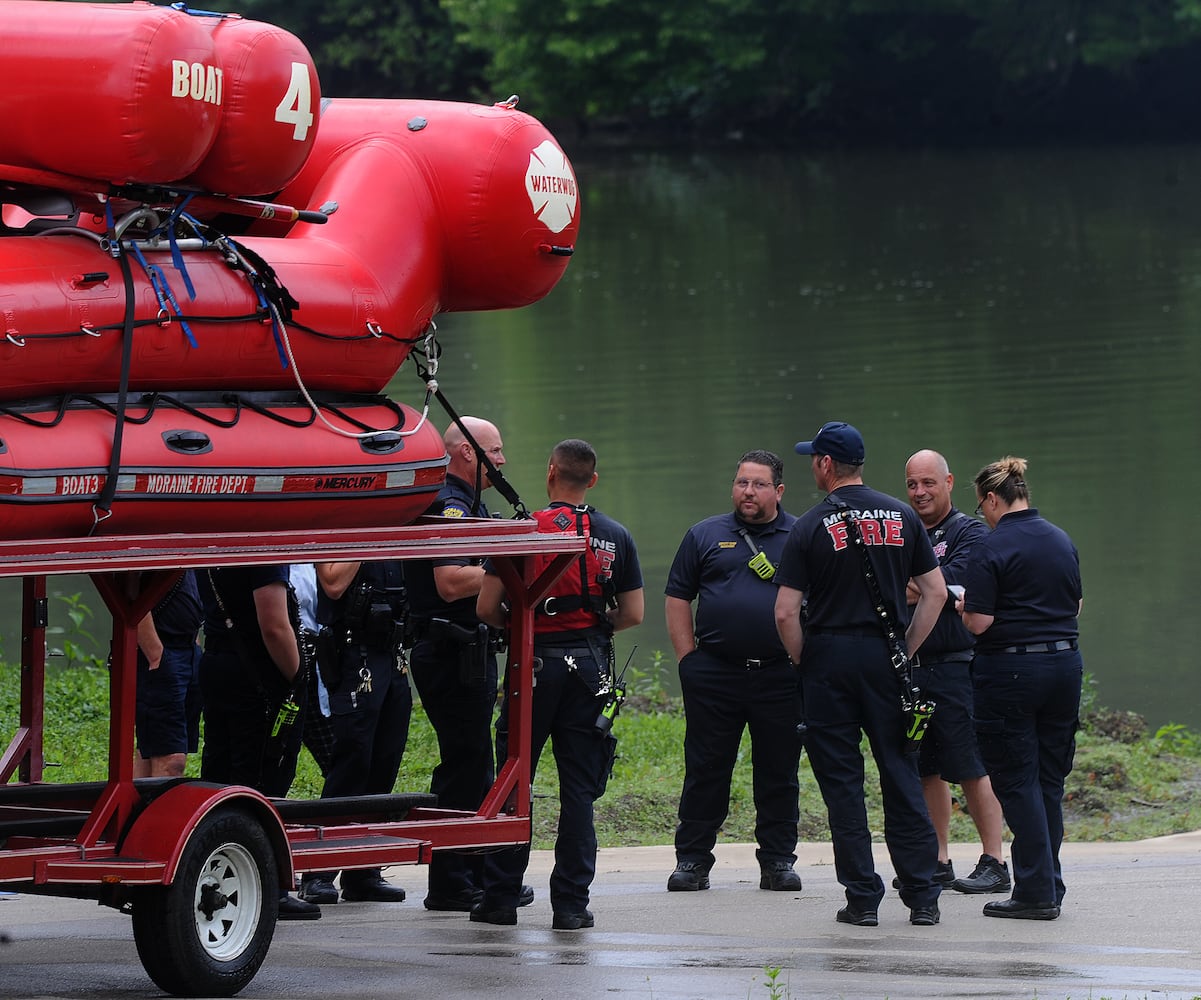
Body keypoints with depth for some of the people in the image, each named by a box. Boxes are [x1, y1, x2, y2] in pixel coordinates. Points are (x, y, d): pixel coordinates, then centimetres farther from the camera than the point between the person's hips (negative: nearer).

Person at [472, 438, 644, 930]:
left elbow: (486, 607, -7)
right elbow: (633, 614, 5)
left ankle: (500, 898, 8)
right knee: (579, 788, 4)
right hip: (590, 667, 2)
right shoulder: (615, 537, 3)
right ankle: (571, 903, 2)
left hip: (535, 663, -2)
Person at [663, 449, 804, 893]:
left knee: (779, 772, 4)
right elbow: (677, 598, 11)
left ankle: (778, 861, 12)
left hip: (781, 674, 0)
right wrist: (688, 658, 2)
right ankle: (692, 860, 8)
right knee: (706, 769, 2)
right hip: (715, 672, 0)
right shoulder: (705, 535, 10)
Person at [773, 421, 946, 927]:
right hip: (886, 657, 3)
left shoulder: (811, 526, -6)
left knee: (841, 780, 3)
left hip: (829, 657, -3)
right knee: (901, 773, 7)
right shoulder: (901, 517, 5)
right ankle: (923, 895, 5)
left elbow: (785, 611, -10)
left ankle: (862, 897, 1)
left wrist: (802, 660, 4)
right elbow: (936, 591, 5)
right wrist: (907, 650, 10)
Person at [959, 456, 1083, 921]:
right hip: (1065, 662, 6)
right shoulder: (1062, 541, 8)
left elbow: (979, 622, -15)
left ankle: (1036, 891, -2)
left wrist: (962, 604, 5)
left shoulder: (993, 548, -13)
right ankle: (1049, 886, 16)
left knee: (1017, 781, 0)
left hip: (1010, 669, -6)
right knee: (1050, 778, 13)